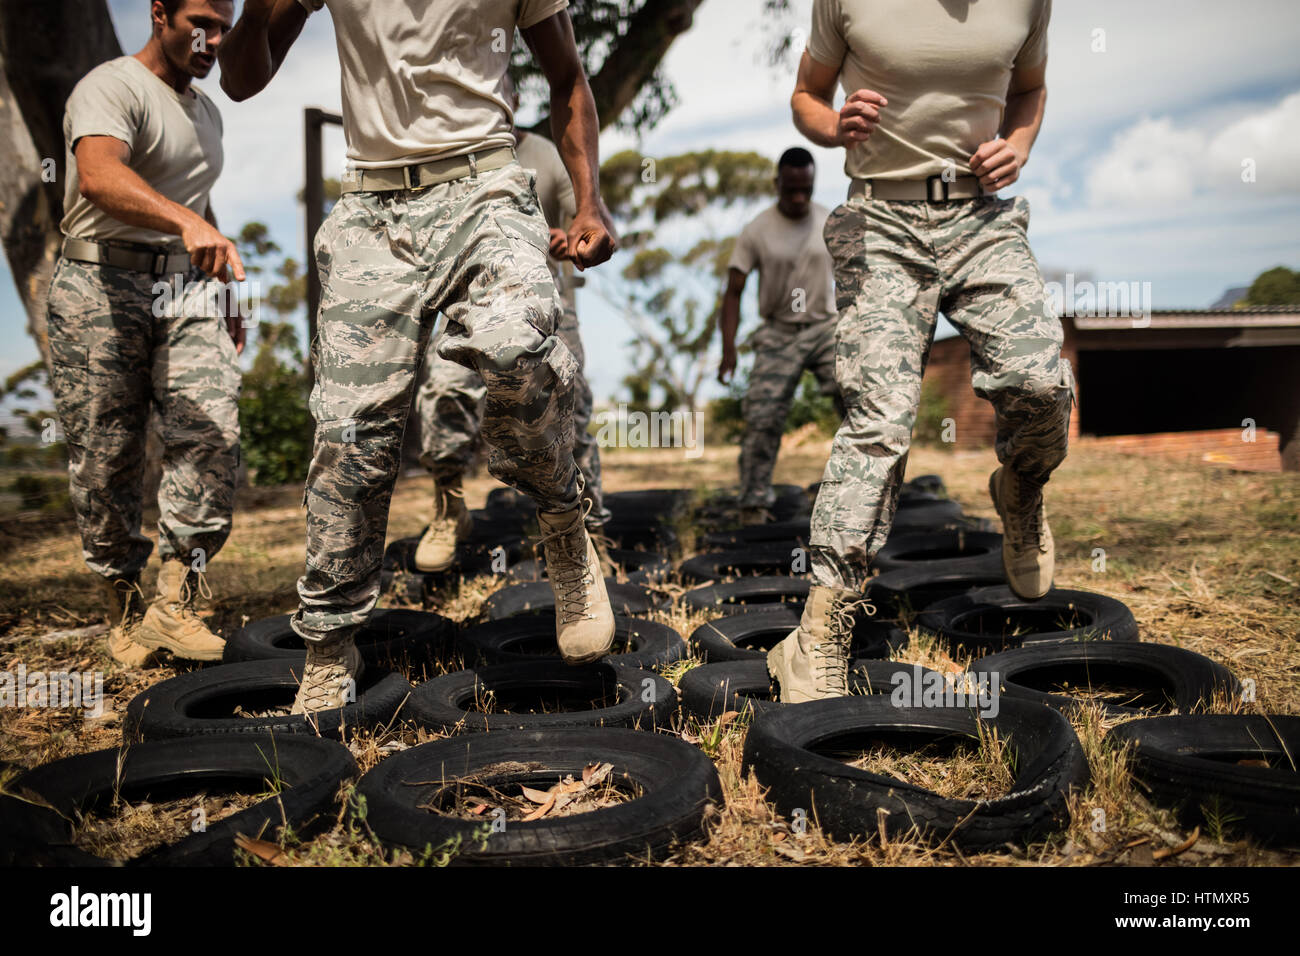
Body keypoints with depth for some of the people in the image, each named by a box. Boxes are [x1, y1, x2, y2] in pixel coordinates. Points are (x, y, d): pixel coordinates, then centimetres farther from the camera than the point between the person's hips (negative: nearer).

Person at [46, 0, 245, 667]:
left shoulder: (206, 112, 22)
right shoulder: (111, 87, -5)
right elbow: (100, 176, -27)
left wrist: (222, 296, 23)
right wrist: (186, 222, -43)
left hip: (186, 293, 6)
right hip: (103, 288, -5)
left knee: (213, 433, -15)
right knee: (105, 461, -1)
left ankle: (175, 606, -11)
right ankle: (124, 609, 16)